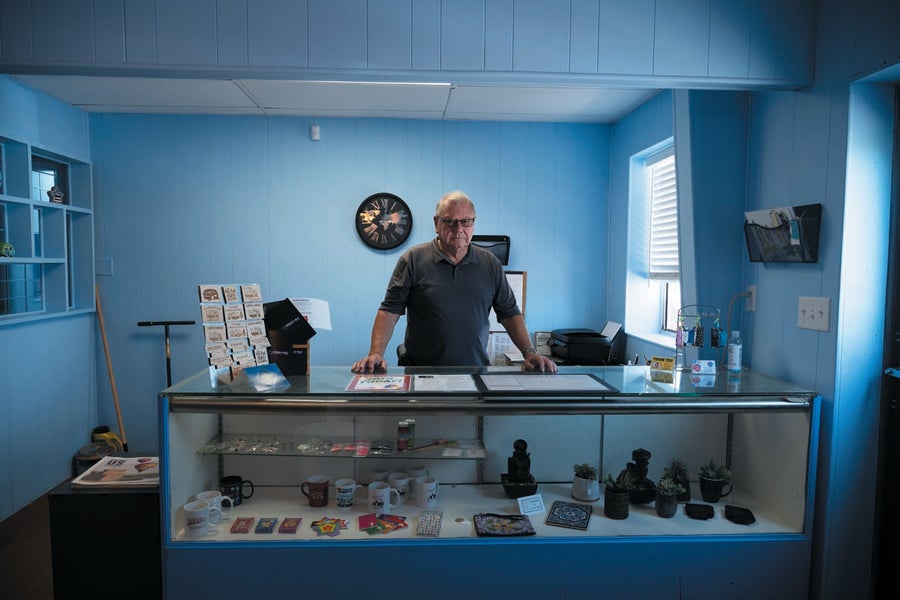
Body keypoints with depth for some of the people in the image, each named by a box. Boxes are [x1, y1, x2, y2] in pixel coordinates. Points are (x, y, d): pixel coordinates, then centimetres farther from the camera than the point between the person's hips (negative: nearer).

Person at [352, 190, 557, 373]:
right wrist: (376, 354, -12)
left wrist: (529, 353, 4)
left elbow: (510, 313, 15)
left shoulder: (490, 264, 12)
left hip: (476, 372, 3)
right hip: (422, 374, -2)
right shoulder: (413, 260, 3)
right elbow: (390, 310, 0)